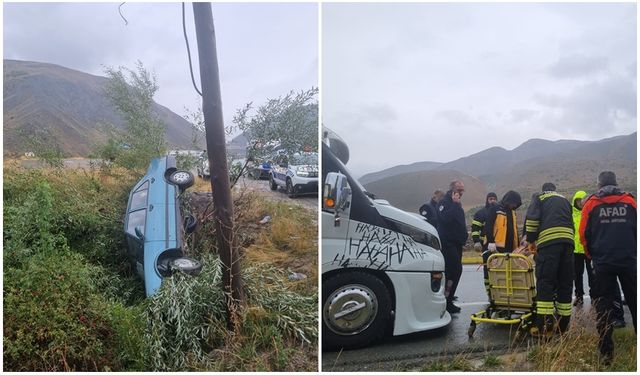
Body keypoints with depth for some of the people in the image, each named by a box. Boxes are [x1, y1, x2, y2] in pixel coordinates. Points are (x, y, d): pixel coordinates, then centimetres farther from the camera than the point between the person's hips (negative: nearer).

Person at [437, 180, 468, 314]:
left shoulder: (456, 204, 20)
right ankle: (446, 302, -10)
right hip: (448, 243, -10)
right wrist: (455, 204, -22)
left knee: (456, 271, 11)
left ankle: (448, 301, 19)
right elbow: (446, 218, -27)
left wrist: (464, 234, 18)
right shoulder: (444, 202, -9)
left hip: (457, 243, 10)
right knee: (454, 271, -14)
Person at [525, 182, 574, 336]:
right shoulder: (565, 200, 31)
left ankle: (544, 328, -11)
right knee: (565, 284, 10)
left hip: (548, 242, -4)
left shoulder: (539, 198, 17)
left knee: (545, 284, -6)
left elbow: (532, 219, 1)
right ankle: (563, 326, 14)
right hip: (568, 241, 5)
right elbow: (570, 223, 25)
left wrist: (530, 240, 11)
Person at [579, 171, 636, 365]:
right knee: (634, 303, 11)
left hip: (603, 262, -1)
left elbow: (584, 234, 0)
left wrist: (591, 256, 15)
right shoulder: (629, 201, 5)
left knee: (603, 306, 4)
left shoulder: (591, 203, 2)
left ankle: (606, 352, 4)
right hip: (629, 260, 1)